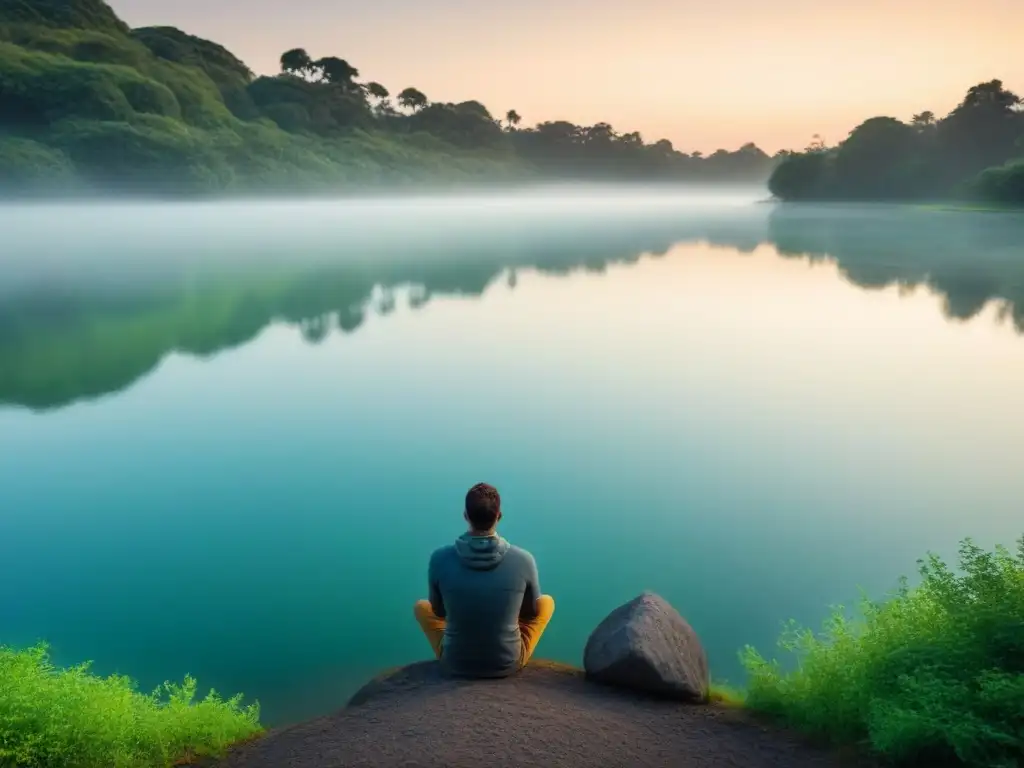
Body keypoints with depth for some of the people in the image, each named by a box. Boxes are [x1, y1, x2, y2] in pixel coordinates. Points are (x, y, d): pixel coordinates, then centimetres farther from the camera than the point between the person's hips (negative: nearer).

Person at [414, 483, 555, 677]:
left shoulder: (440, 559, -17)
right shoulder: (524, 560, -17)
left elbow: (439, 611, 2)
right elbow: (532, 610, 2)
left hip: (455, 664, 1)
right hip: (508, 663, 0)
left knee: (421, 606, 26)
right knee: (547, 601, 22)